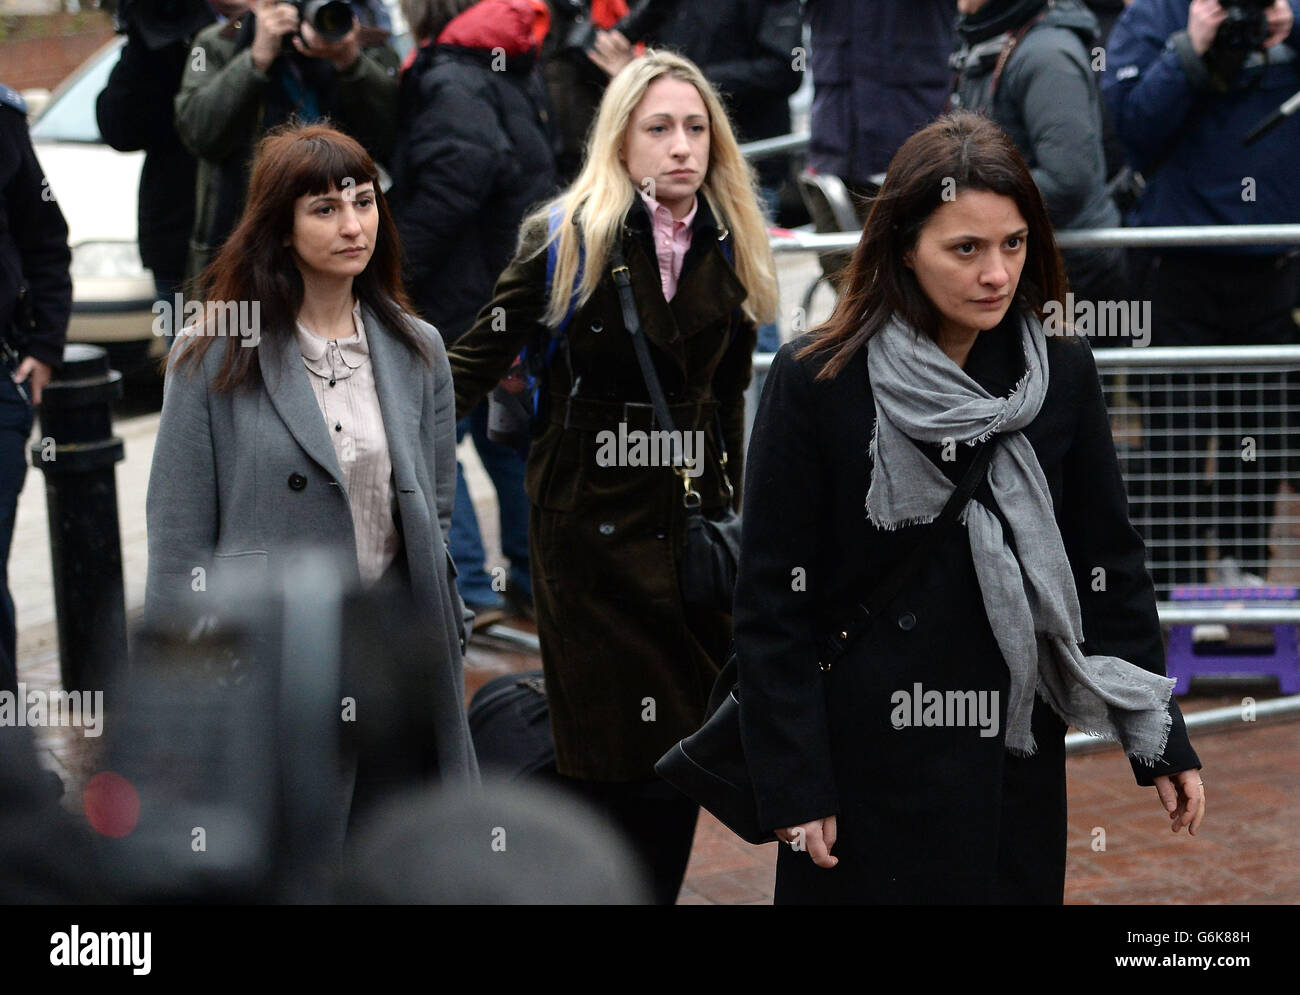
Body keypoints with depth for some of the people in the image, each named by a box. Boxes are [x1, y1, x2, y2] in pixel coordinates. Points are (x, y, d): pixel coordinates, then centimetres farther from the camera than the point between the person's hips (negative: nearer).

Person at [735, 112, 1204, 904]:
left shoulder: (1060, 376, 0)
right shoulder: (816, 381, -9)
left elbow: (1111, 569, 5)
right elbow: (773, 601, -7)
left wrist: (1161, 740, 2)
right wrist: (793, 785, -9)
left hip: (1016, 768, 3)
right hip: (866, 775, -3)